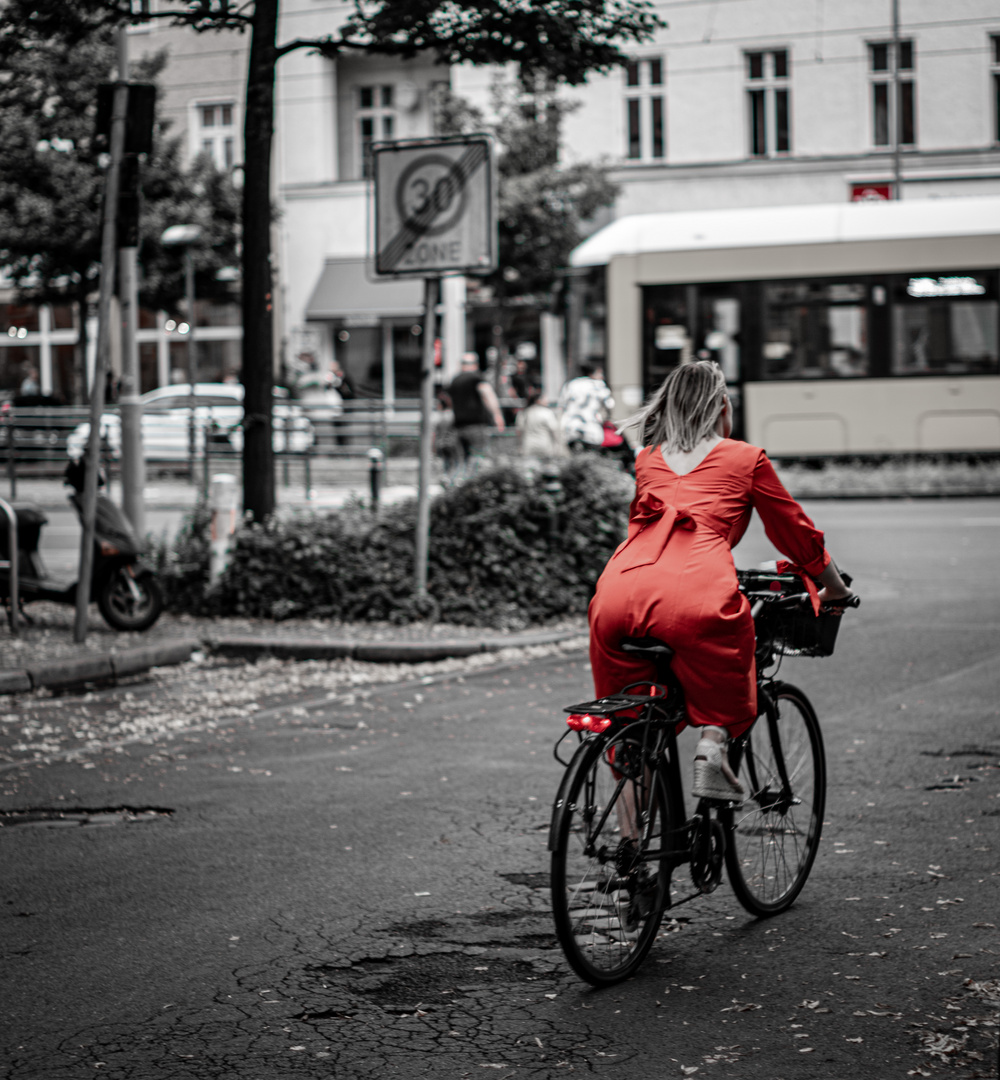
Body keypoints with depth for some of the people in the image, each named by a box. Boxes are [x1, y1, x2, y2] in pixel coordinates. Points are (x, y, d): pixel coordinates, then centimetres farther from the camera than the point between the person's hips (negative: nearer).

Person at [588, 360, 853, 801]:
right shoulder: (746, 459, 18)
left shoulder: (646, 459, 28)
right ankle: (712, 744, -14)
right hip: (697, 596, -3)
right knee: (722, 697, 17)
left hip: (618, 589, 4)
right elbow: (796, 532, 27)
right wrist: (834, 589, 43)